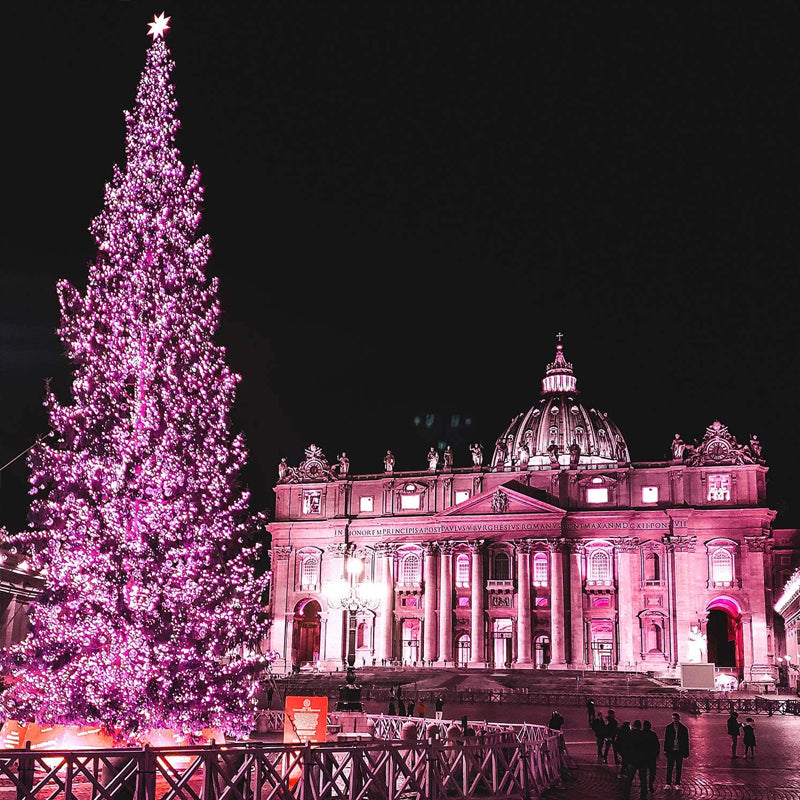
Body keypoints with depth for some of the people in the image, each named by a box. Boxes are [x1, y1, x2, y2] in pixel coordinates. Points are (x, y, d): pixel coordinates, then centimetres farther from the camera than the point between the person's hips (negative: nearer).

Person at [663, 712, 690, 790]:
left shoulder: (684, 728, 2)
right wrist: (665, 750, 0)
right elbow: (666, 739, 7)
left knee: (679, 769, 5)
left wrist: (686, 752, 2)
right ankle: (668, 784, 6)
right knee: (669, 768, 1)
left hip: (680, 751, 0)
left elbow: (686, 741, 6)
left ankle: (677, 784, 13)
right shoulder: (669, 728, 4)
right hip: (671, 751, 0)